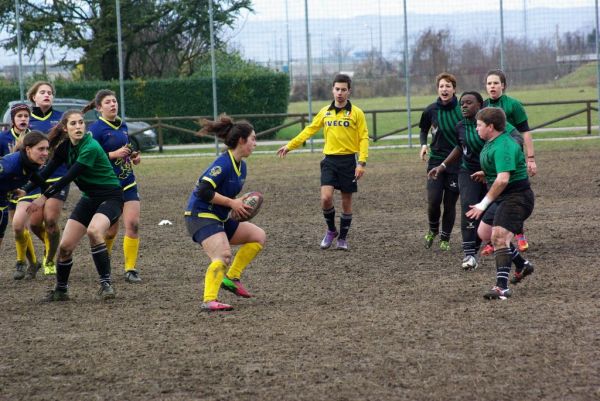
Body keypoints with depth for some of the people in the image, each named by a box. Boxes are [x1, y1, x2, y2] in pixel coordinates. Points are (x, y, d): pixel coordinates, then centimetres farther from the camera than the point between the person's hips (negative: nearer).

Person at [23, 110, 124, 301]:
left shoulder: (91, 148, -24)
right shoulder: (65, 147, -1)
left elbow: (69, 177, -26)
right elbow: (47, 170, 7)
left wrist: (44, 196, -24)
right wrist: (25, 189, 0)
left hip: (110, 197, -7)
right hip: (89, 198, 7)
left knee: (94, 230, -35)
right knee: (65, 246, -1)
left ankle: (105, 283, -24)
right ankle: (60, 290, 20)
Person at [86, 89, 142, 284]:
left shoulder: (122, 126, 10)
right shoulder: (96, 128, -11)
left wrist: (133, 157, 6)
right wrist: (114, 154, -22)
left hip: (128, 183, 5)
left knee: (133, 224, -10)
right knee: (111, 230, 3)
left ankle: (130, 269, -5)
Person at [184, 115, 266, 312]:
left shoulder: (241, 166, 11)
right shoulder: (223, 164, -19)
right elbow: (203, 191, -26)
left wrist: (239, 204, 3)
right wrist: (231, 203, -20)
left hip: (220, 218, 10)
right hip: (201, 215, -10)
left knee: (259, 236, 10)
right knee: (223, 255, -29)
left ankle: (231, 278, 8)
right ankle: (209, 301, -33)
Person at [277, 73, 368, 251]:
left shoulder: (356, 113, -2)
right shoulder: (324, 112, 8)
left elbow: (364, 138, -4)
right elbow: (309, 130, 17)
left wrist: (362, 162, -14)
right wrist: (290, 146, 15)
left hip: (348, 161, -2)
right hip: (330, 161, 2)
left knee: (346, 201, 5)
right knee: (326, 198, -14)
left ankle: (343, 238, 20)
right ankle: (331, 230, 11)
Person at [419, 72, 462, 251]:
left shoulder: (462, 109, -9)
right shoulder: (431, 110, -4)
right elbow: (424, 129, 15)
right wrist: (423, 144, -3)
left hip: (457, 162, -1)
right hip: (436, 160, 1)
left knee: (450, 203, 2)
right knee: (433, 200, -9)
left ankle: (445, 239, 19)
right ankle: (433, 230, 20)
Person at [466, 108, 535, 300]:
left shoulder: (503, 147, -24)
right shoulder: (493, 142, 9)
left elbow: (503, 179, -34)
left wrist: (484, 204, -32)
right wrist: (486, 173, 30)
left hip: (516, 197, -11)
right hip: (502, 198, 11)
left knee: (499, 237, -23)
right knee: (484, 232, 19)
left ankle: (502, 287, -29)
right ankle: (522, 267, 30)